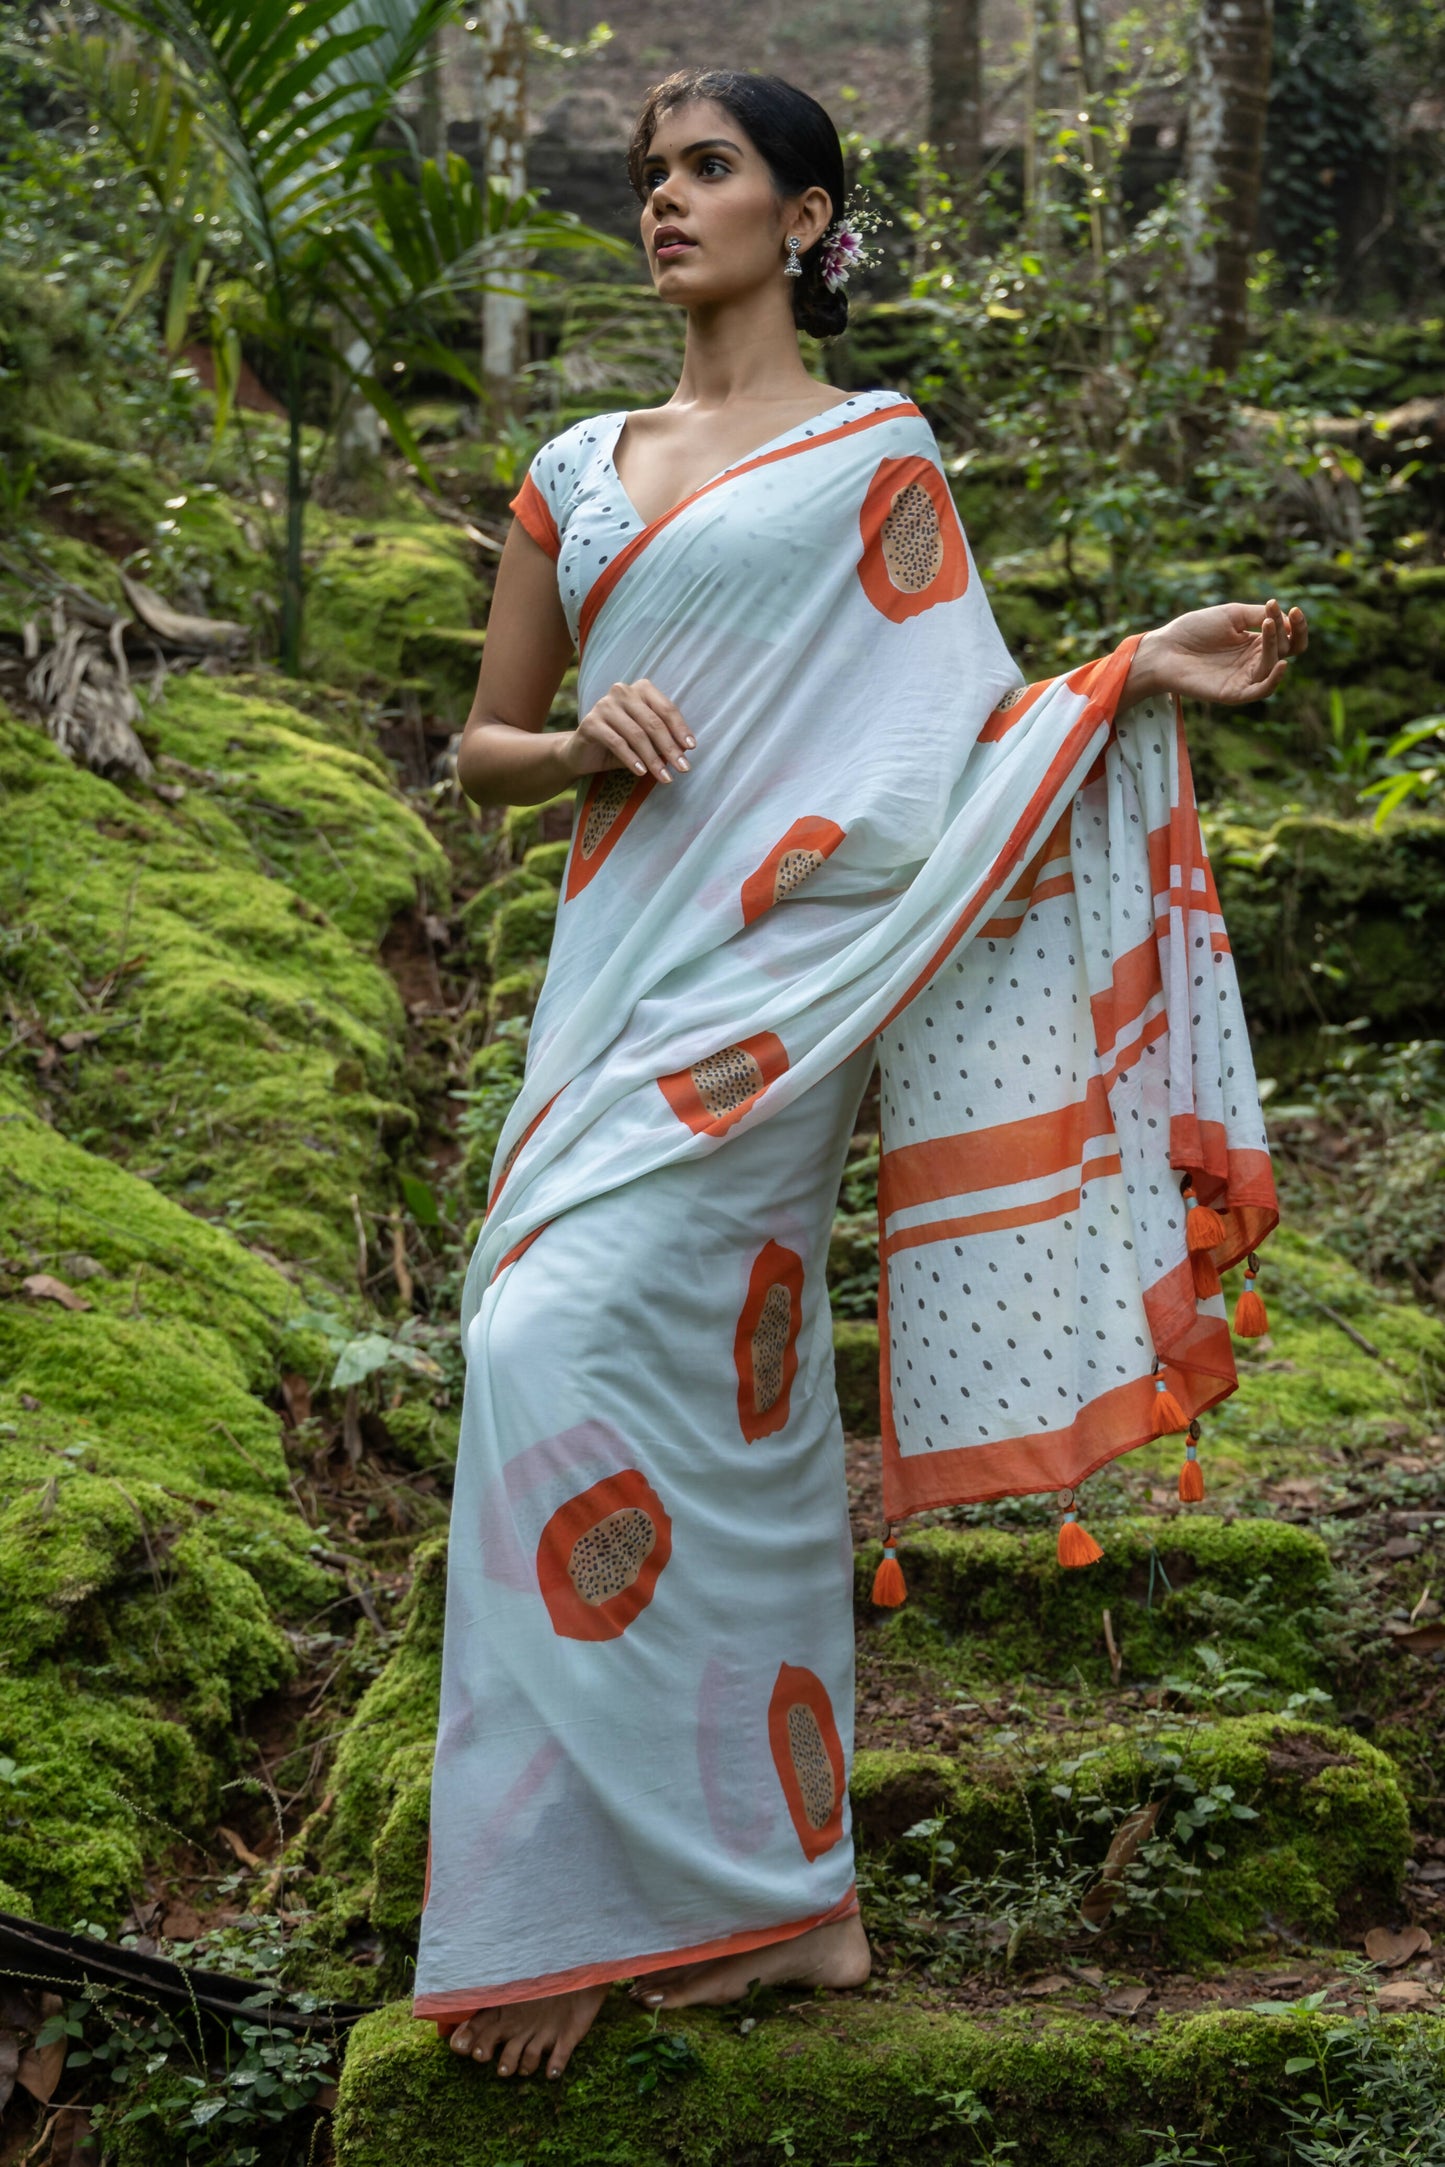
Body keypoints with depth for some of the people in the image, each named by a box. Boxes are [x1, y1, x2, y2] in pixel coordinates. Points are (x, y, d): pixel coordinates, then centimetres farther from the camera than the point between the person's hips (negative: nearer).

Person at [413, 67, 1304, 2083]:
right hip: (623, 951, 5)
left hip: (775, 961, -5)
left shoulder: (877, 452, 4)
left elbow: (957, 733, 4)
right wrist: (583, 743, -4)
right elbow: (481, 745, 18)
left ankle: (584, 1896, -7)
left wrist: (1138, 670, -11)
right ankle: (776, 1892, 15)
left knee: (579, 1333, -17)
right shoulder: (577, 469, 17)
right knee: (725, 1407, 6)